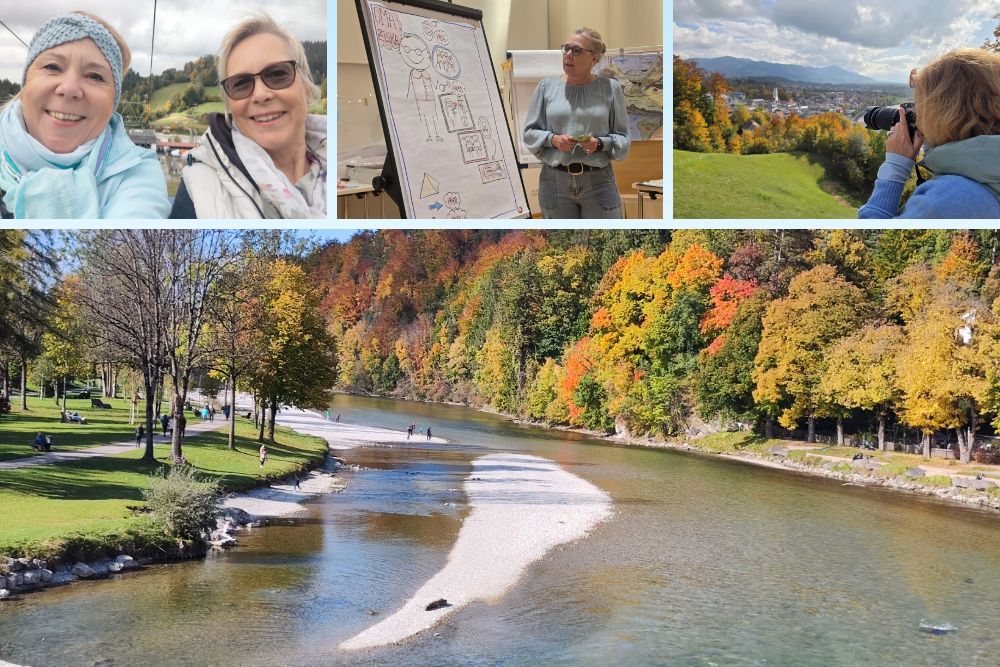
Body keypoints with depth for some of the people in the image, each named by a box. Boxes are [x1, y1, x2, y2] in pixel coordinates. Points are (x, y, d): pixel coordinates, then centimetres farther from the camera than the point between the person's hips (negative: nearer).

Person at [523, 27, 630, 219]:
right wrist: (553, 140, -12)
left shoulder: (610, 88, 4)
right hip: (555, 181, 1)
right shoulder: (547, 86, 7)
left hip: (598, 181, -1)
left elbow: (622, 138, 6)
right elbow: (530, 133, 8)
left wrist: (600, 144, -14)